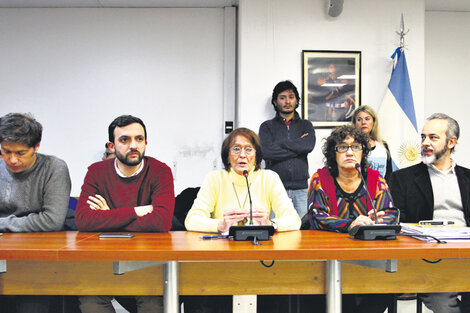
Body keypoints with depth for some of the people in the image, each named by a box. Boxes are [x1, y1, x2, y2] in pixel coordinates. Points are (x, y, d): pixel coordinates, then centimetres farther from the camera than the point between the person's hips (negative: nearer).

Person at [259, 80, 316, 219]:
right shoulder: (267, 126, 10)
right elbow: (266, 151, -9)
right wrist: (298, 146, -3)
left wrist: (280, 143, -3)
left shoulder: (306, 125, 15)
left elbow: (309, 145, -7)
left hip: (300, 188, 1)